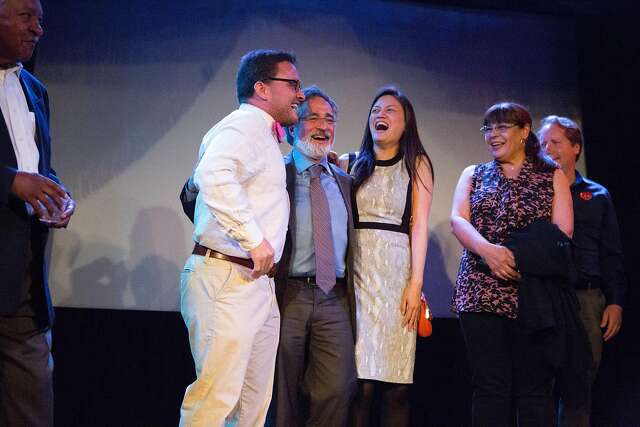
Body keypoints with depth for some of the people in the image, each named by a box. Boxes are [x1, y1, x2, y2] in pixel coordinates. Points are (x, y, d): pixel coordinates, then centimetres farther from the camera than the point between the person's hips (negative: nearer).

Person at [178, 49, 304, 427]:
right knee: (217, 396, -12)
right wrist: (254, 239, -28)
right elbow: (214, 175, -30)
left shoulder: (262, 134, 22)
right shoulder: (245, 124, -10)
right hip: (228, 280, -10)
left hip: (258, 281, 10)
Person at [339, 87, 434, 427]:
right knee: (360, 381, -8)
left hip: (397, 269, -1)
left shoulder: (416, 165, 10)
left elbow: (418, 226, 3)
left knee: (397, 383, -5)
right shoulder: (350, 165, 16)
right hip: (357, 269, 1)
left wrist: (416, 282, -7)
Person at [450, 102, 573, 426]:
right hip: (480, 290, 2)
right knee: (490, 387, -2)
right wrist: (488, 250, -19)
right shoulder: (473, 175, 18)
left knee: (534, 389, -5)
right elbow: (458, 220, 2)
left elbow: (563, 232, 0)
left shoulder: (552, 177, 12)